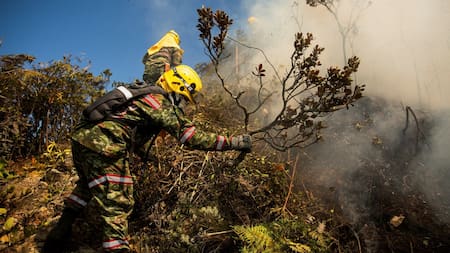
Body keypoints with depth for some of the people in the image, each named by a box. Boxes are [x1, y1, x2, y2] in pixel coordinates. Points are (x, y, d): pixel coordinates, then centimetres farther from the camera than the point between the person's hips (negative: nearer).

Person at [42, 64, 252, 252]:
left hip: (82, 136, 10)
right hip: (103, 148, -10)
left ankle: (58, 235, 43)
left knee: (87, 185, 32)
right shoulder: (164, 105, -5)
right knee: (116, 206, -3)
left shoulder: (144, 93, 20)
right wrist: (236, 142, -6)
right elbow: (194, 138, -10)